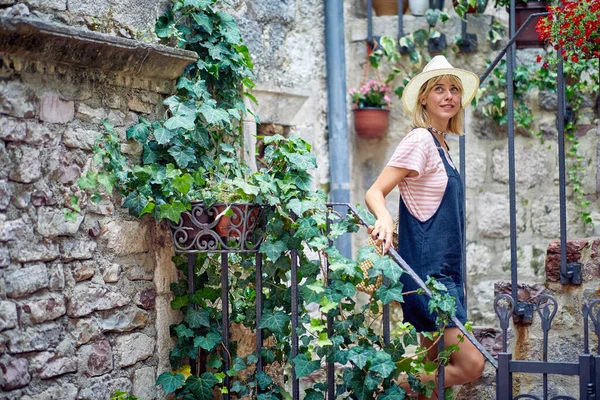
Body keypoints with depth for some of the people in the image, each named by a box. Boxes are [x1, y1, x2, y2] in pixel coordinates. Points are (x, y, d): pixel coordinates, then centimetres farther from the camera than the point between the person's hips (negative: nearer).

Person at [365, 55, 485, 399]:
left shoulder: (441, 144, 15)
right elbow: (375, 193, -16)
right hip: (426, 270, -9)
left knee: (436, 372, 12)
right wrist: (385, 217, -38)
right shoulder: (420, 140, -11)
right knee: (470, 364, -15)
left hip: (444, 270, 9)